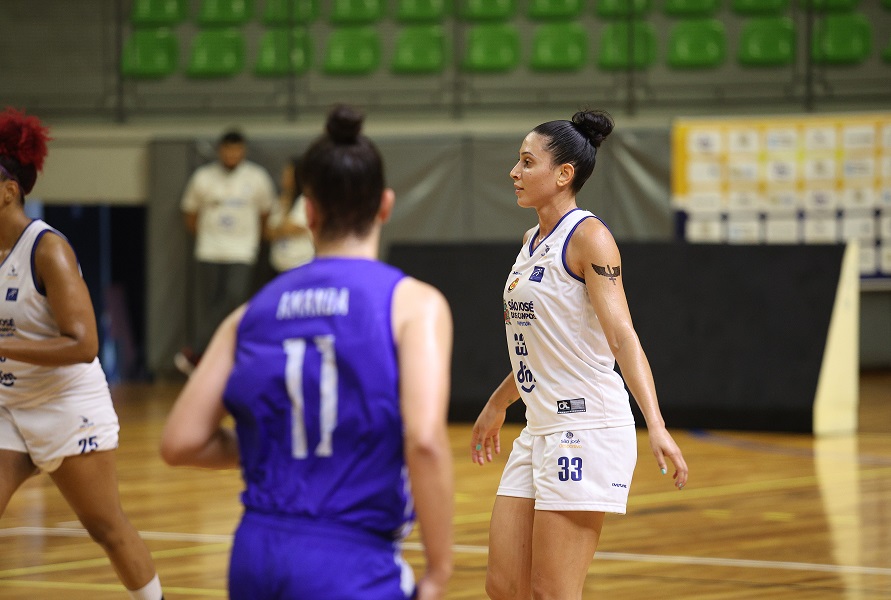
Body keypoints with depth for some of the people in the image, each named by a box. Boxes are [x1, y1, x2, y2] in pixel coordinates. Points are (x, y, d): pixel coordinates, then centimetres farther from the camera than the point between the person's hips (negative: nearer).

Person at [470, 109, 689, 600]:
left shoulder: (589, 237, -10)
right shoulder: (533, 241, 15)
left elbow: (623, 337, -20)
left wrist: (655, 426, -30)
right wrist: (497, 405, 38)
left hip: (587, 428, -9)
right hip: (539, 431, 9)